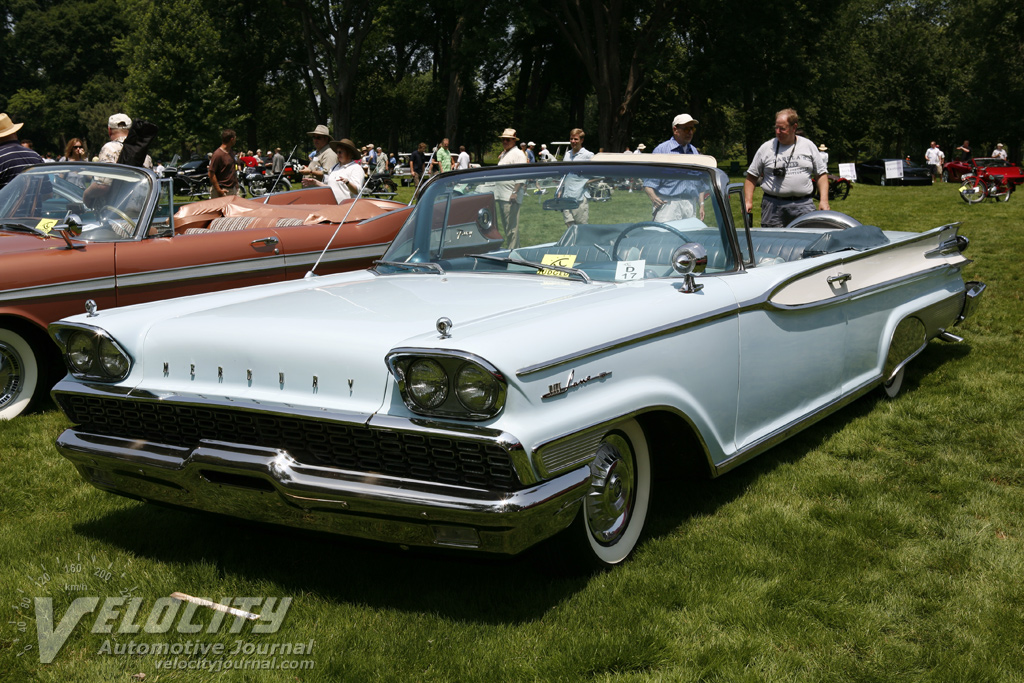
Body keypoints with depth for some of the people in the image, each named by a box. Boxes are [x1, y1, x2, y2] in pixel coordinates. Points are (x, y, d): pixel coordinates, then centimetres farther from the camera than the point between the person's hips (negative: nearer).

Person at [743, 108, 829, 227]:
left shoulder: (809, 146, 10)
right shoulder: (766, 148, 7)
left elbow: (821, 174, 12)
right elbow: (751, 177, 9)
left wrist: (824, 200, 0)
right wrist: (748, 201, -3)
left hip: (804, 205, 1)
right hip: (773, 206, -1)